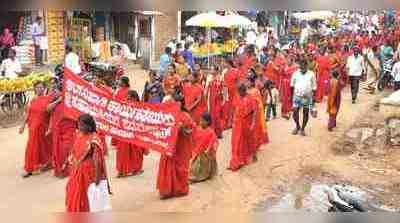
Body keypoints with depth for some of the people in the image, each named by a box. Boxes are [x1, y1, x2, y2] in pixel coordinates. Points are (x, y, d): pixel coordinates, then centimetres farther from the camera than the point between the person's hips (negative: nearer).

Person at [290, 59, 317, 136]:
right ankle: (297, 126, 22)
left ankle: (303, 129, 23)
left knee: (306, 113, 7)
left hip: (307, 97, 0)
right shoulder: (296, 73, 0)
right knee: (295, 112, -3)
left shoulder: (311, 74, -2)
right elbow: (292, 85, 7)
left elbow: (314, 87, 1)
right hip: (297, 96, 1)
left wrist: (313, 97, -2)